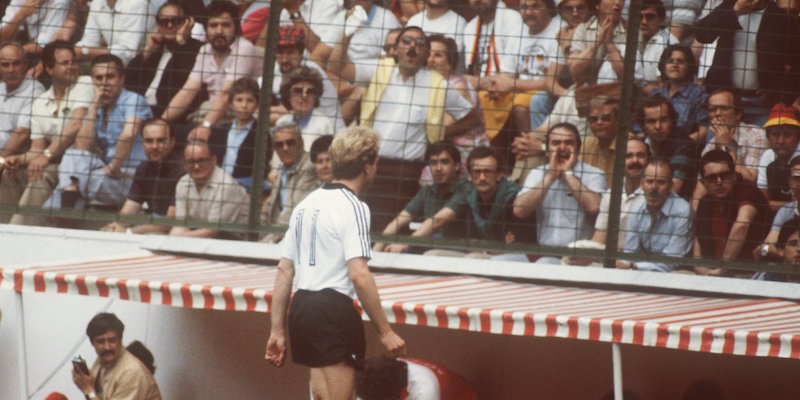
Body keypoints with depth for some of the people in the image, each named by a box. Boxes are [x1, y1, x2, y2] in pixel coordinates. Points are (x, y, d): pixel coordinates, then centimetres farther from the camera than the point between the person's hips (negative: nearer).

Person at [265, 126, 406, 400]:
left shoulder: (306, 205, 16)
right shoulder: (352, 207, -9)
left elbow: (284, 270, 16)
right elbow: (359, 275, -19)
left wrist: (277, 331, 18)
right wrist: (385, 332, -15)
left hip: (302, 307, 8)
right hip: (334, 309, -8)